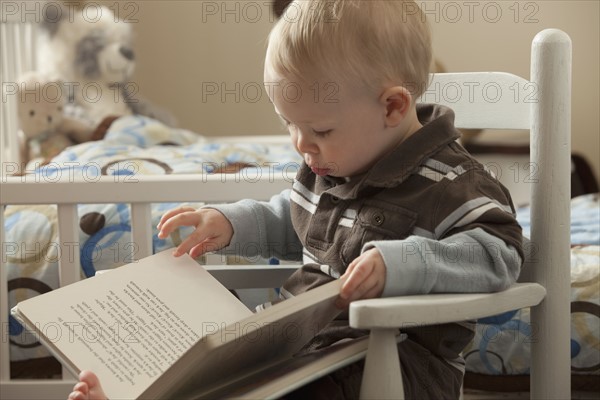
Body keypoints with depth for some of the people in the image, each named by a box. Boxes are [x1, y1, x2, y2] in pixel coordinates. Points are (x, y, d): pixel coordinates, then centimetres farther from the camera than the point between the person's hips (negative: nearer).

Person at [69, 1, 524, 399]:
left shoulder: (449, 185, -14)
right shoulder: (327, 166, 13)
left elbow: (499, 253, -24)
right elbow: (289, 224, 31)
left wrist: (401, 264, -37)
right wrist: (231, 223, 12)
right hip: (304, 332, 9)